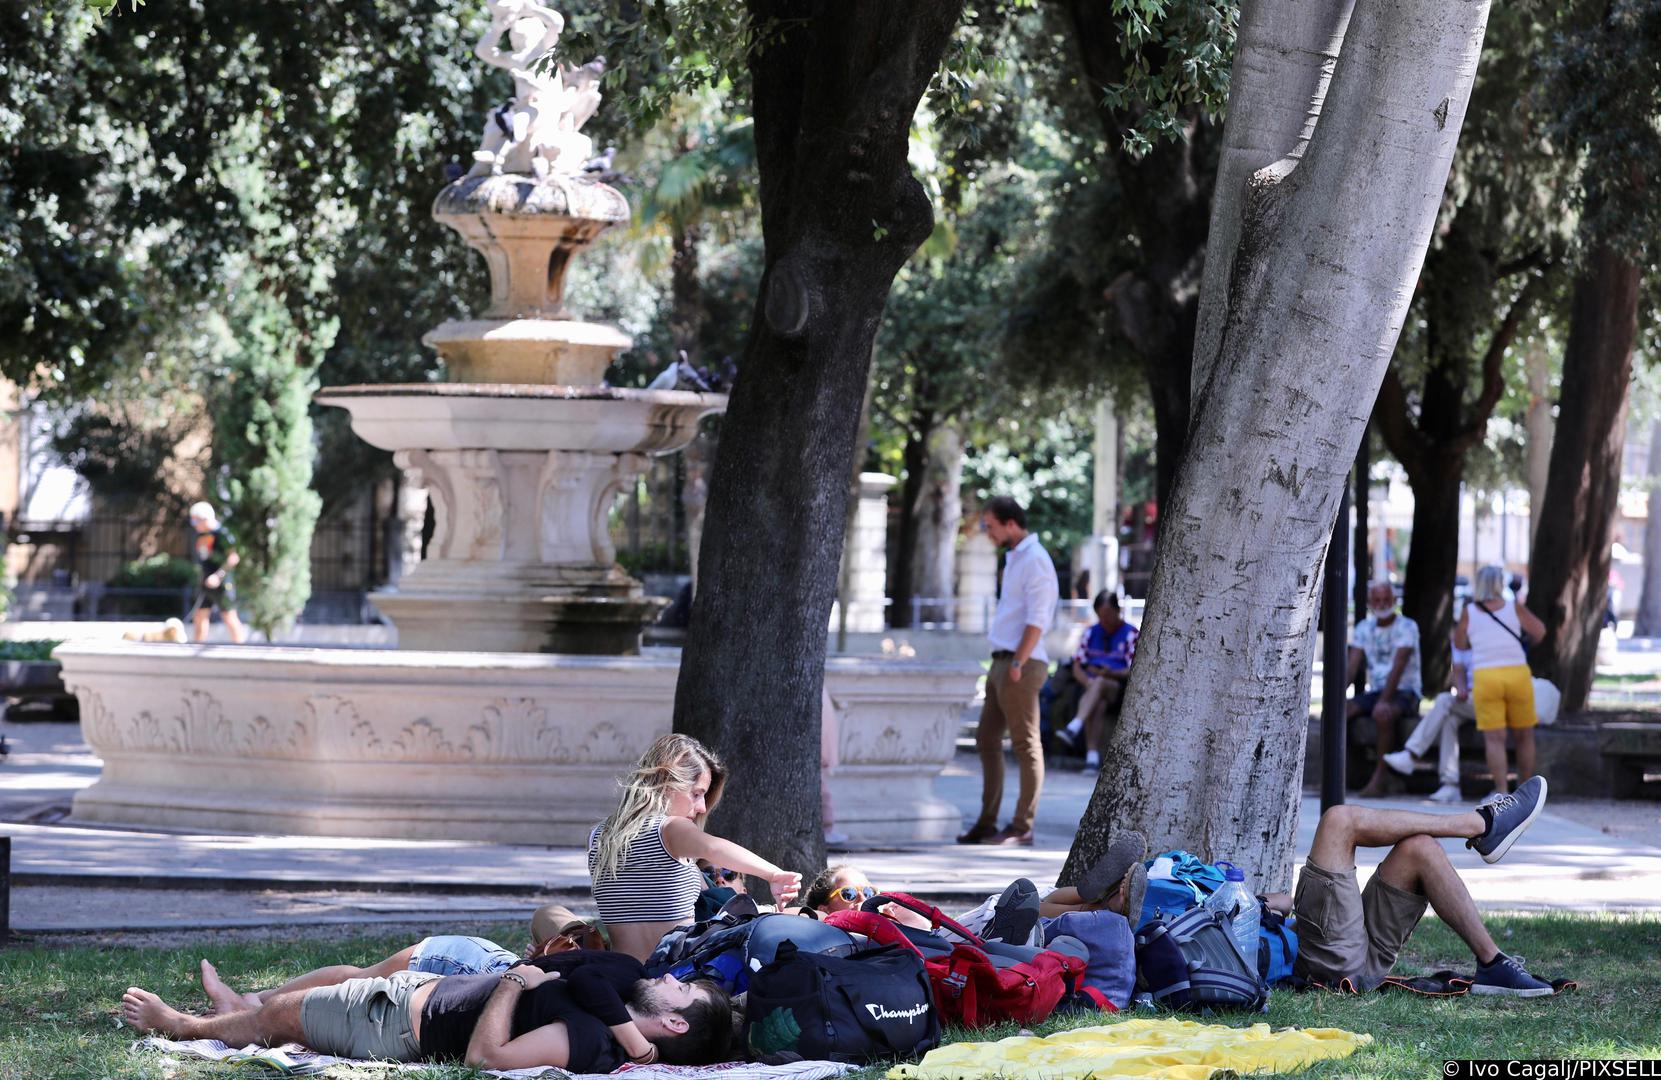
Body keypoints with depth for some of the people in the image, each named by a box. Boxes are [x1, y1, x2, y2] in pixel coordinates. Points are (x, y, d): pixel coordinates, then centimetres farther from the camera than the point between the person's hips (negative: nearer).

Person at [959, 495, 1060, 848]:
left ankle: (1022, 827, -4)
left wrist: (1018, 664, -22)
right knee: (987, 739, 11)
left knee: (1026, 745, -6)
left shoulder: (1034, 560, -12)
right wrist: (1003, 664, 18)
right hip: (1002, 661, 10)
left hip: (1021, 665, -10)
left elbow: (1037, 620, -19)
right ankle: (987, 823, 14)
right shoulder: (1015, 558, 18)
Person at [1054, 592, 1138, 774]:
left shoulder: (1130, 634, 4)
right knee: (1098, 705, -33)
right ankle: (1092, 756, -44)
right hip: (1091, 689, 3)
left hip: (1117, 688, -3)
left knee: (1100, 683, -37)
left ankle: (1074, 728, -54)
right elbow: (1077, 666, 14)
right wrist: (1087, 682, -8)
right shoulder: (1091, 633, 19)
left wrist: (1111, 673, -21)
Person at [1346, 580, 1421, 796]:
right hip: (1376, 690, 5)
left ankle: (1378, 780, -32)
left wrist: (1383, 701, -28)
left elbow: (1398, 667, -18)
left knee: (1383, 714, -37)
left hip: (1404, 692, -5)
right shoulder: (1364, 628, 10)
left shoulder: (1407, 627, -7)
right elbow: (1352, 665, 3)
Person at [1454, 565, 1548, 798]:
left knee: (1494, 738, -2)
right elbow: (1539, 631, 11)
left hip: (1485, 676, -1)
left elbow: (1460, 643, 16)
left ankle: (1502, 791, -11)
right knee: (1524, 735, 14)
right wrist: (1521, 607, 25)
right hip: (1517, 674, 1)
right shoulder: (1514, 607, 4)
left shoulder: (1469, 612, 5)